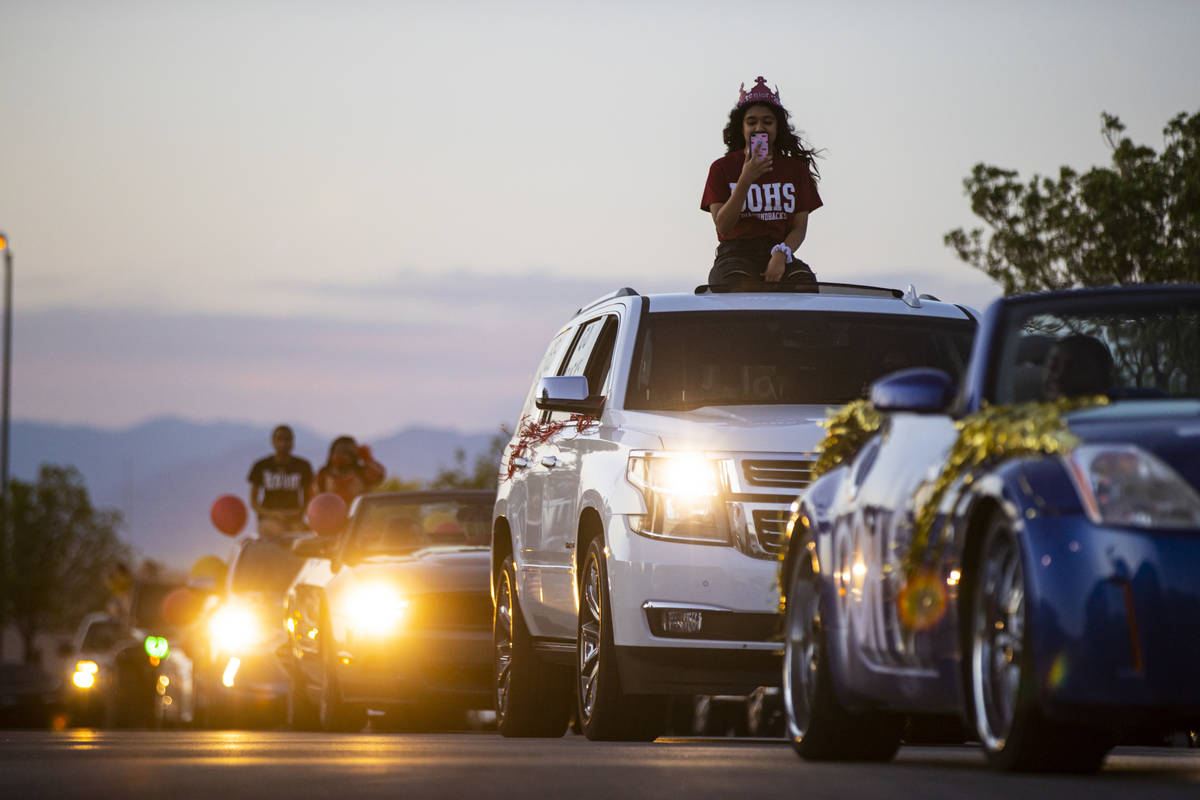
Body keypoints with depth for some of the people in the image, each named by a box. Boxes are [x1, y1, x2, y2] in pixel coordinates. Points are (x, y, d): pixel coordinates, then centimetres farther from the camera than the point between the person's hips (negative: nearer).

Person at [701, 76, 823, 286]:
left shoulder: (796, 168, 15)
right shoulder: (722, 168, 10)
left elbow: (800, 227, 9)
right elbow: (723, 226, -1)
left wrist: (781, 254, -13)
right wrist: (745, 180, -12)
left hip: (779, 256, 2)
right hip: (736, 253, -2)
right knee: (740, 285, -39)